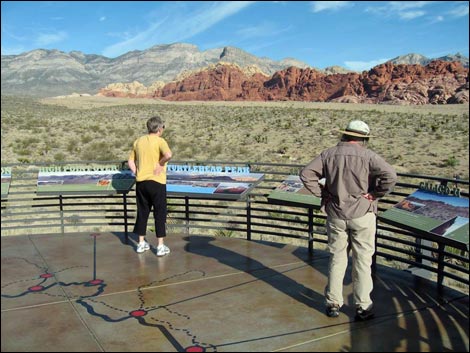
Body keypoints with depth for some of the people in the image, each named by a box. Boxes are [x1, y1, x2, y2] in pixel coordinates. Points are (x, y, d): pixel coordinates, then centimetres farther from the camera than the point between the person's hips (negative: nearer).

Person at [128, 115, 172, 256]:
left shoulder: (138, 141, 8)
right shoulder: (159, 141, -9)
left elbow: (130, 161, 11)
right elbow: (168, 155, -28)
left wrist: (137, 174, 12)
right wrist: (160, 163, -13)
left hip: (141, 182, 5)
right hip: (156, 182, -5)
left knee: (142, 212, 15)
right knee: (160, 213, 4)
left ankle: (141, 243, 23)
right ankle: (160, 246, 7)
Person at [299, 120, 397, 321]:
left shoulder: (329, 154, 1)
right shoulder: (367, 156, -8)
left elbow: (306, 174, -3)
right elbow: (390, 176, -19)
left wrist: (322, 193, 1)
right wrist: (375, 194, -8)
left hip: (336, 215, 3)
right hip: (362, 215, -2)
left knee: (336, 259, 13)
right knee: (362, 261, 9)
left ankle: (333, 304, 22)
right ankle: (363, 307, 17)